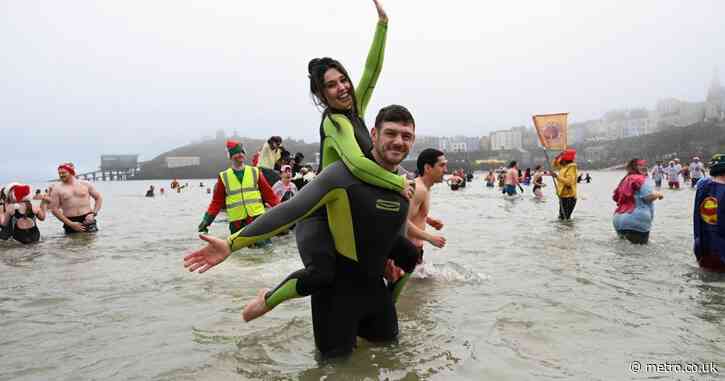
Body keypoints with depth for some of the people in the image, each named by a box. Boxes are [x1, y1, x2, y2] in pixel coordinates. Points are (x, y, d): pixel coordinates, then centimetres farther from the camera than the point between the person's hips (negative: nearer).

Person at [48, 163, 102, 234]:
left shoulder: (85, 184, 6)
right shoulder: (57, 189, 2)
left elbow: (98, 198, 13)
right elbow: (54, 209, -1)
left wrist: (93, 213, -2)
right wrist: (71, 224, -9)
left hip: (88, 220, 0)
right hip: (71, 223, 0)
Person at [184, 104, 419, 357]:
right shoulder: (343, 173, -24)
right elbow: (290, 211, -27)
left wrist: (392, 261, 8)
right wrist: (232, 243, -29)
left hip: (373, 279, 7)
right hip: (337, 278, -6)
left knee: (387, 337, 23)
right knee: (335, 351, 8)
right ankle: (271, 298, 22)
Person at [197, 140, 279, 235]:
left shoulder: (255, 172, 7)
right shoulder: (223, 177, 5)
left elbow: (268, 193, 9)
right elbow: (217, 202, 8)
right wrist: (207, 219, -1)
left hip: (258, 219, 0)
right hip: (236, 224, 0)